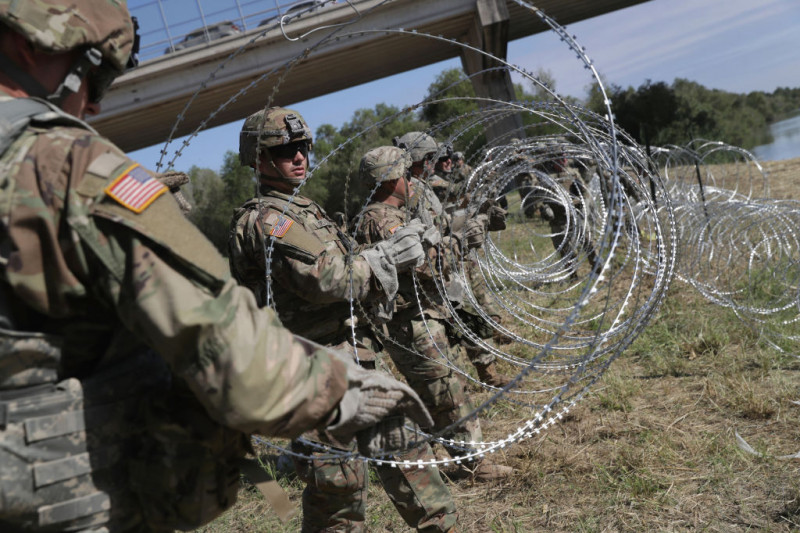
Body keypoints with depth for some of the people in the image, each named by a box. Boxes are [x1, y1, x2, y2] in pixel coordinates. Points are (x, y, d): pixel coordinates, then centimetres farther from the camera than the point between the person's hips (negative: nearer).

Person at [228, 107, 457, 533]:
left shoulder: (303, 208, 19)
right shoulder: (266, 218, -13)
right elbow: (325, 278, -21)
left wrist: (387, 256, 3)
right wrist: (385, 259, -9)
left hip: (354, 357, 10)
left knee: (400, 443, 17)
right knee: (340, 481, -1)